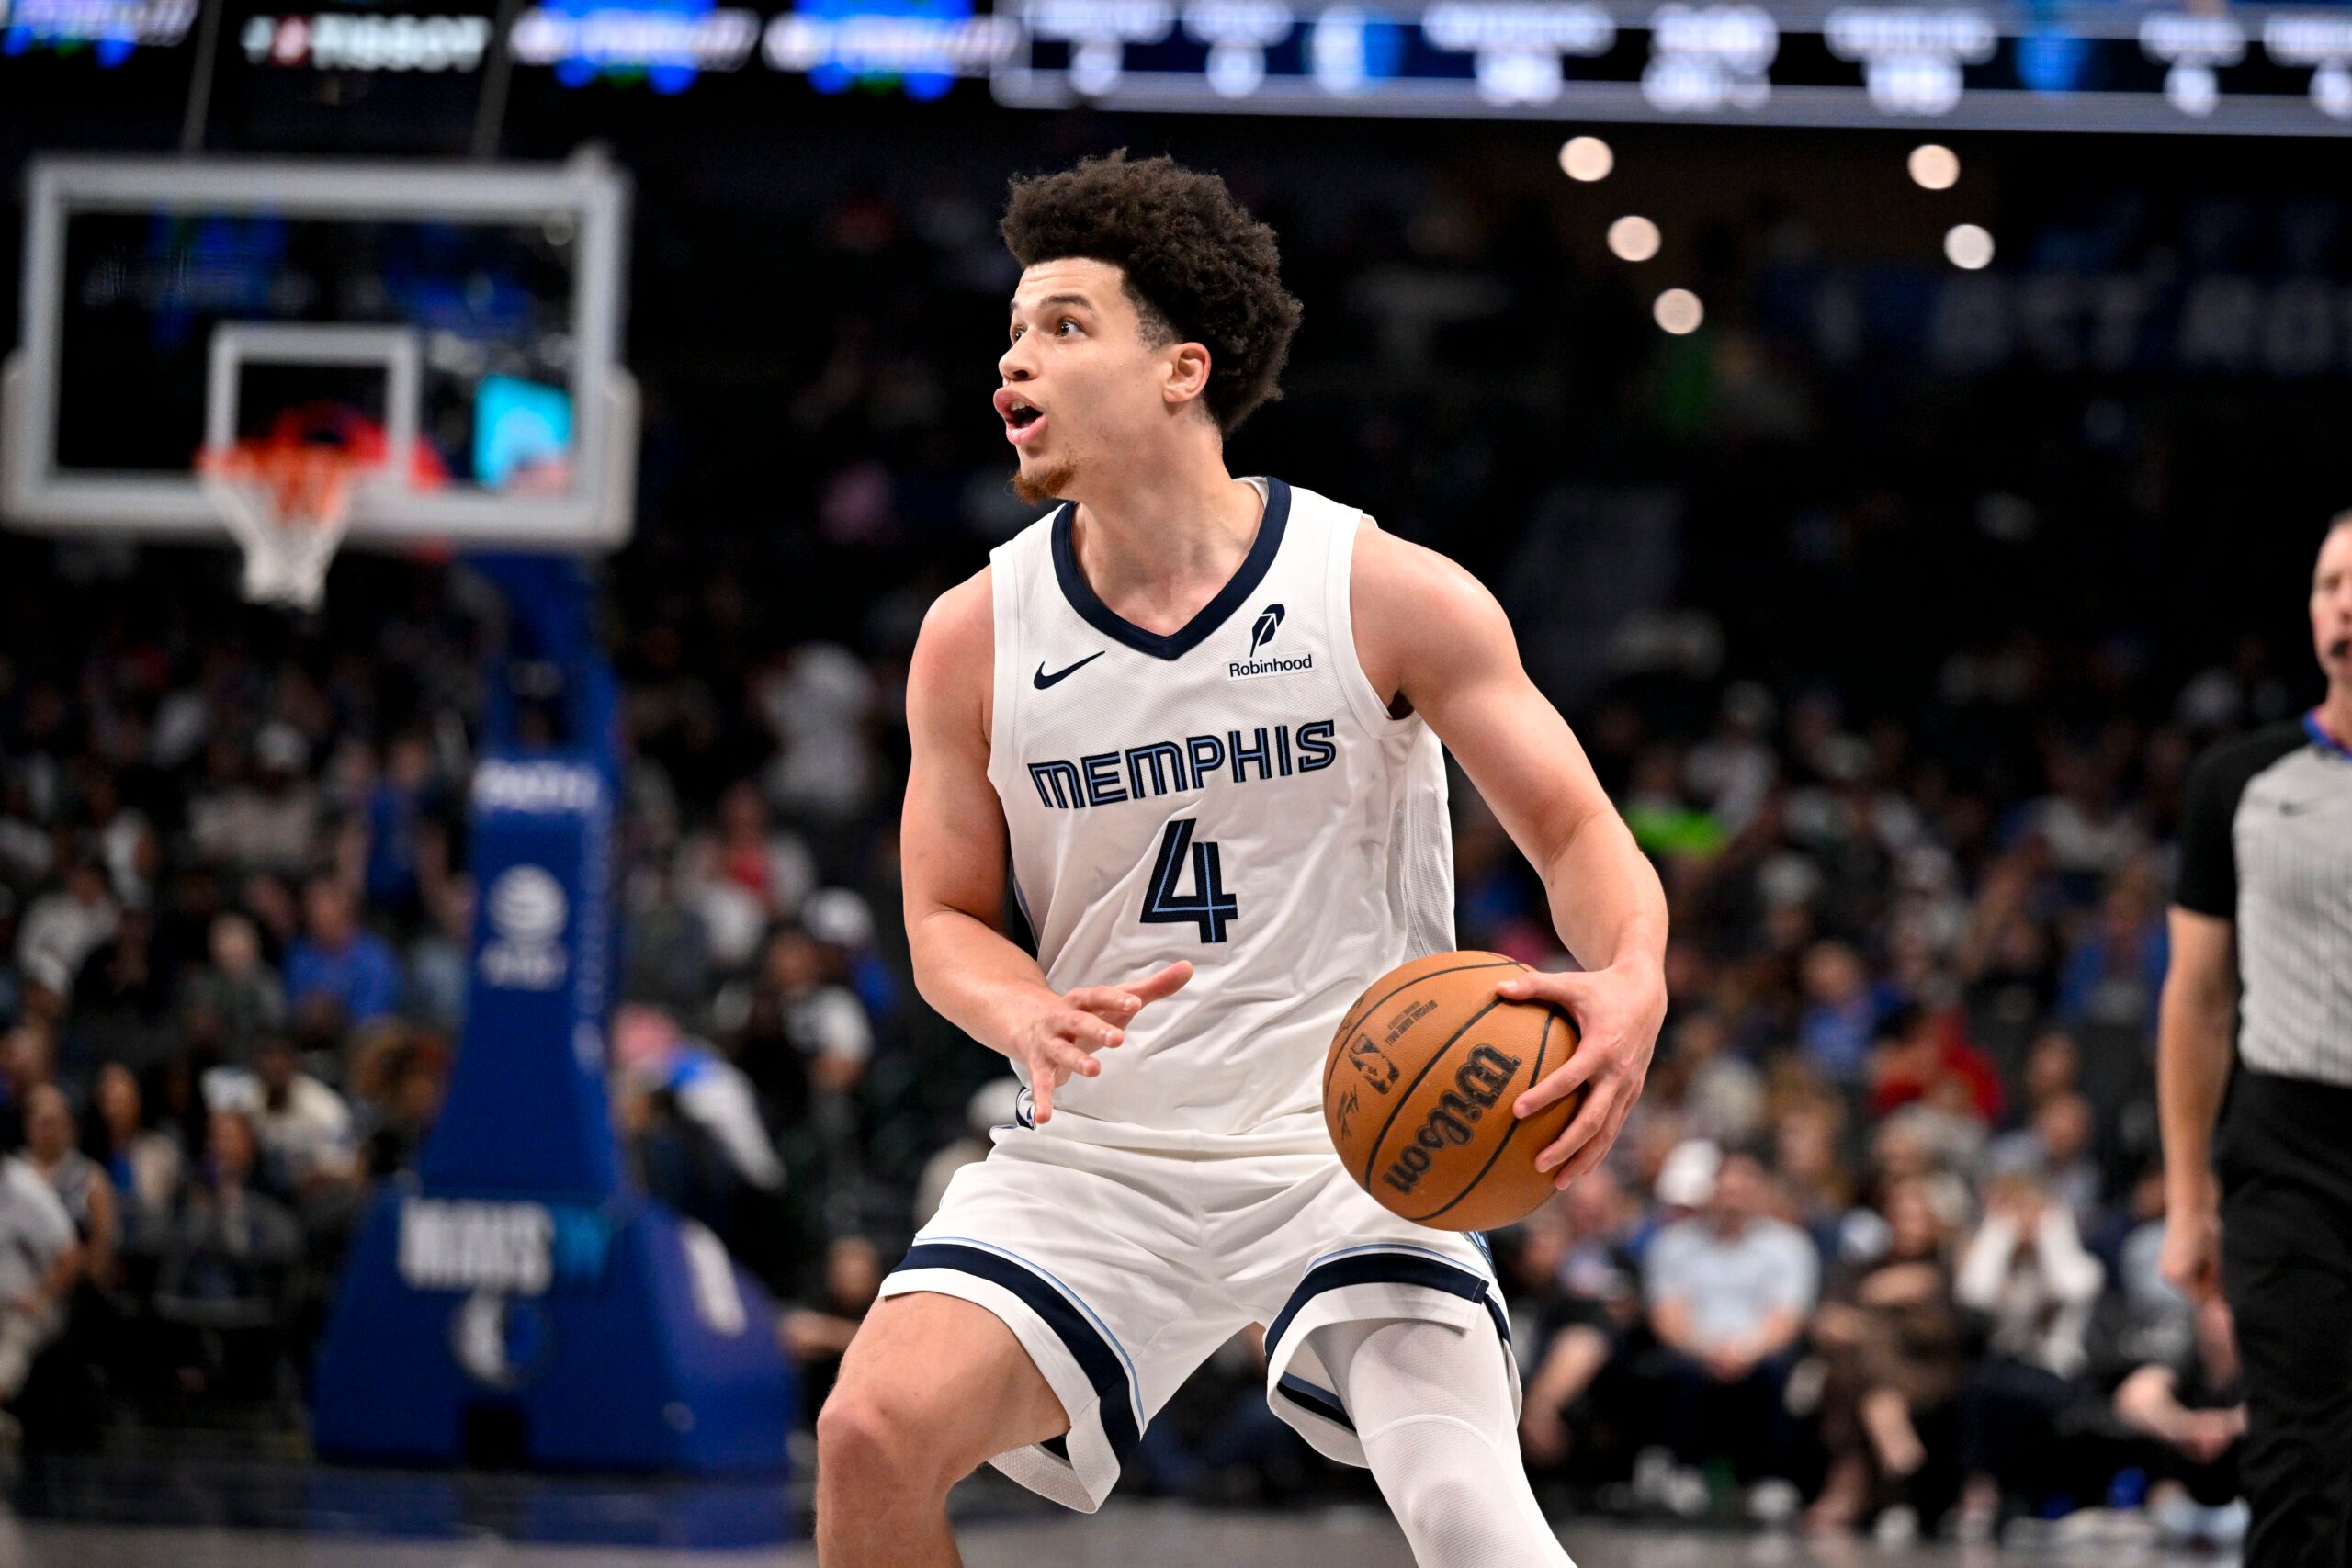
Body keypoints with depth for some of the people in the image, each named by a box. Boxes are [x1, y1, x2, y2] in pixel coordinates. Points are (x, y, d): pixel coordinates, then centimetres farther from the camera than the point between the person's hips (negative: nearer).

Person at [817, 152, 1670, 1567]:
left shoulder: (1391, 596, -8)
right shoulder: (976, 638, -1)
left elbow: (1577, 833, -3)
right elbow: (949, 918, 9)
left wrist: (1630, 982, -26)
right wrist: (1030, 1020, -15)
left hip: (1353, 1143, -2)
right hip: (1101, 1155, 2)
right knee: (874, 1433, -20)